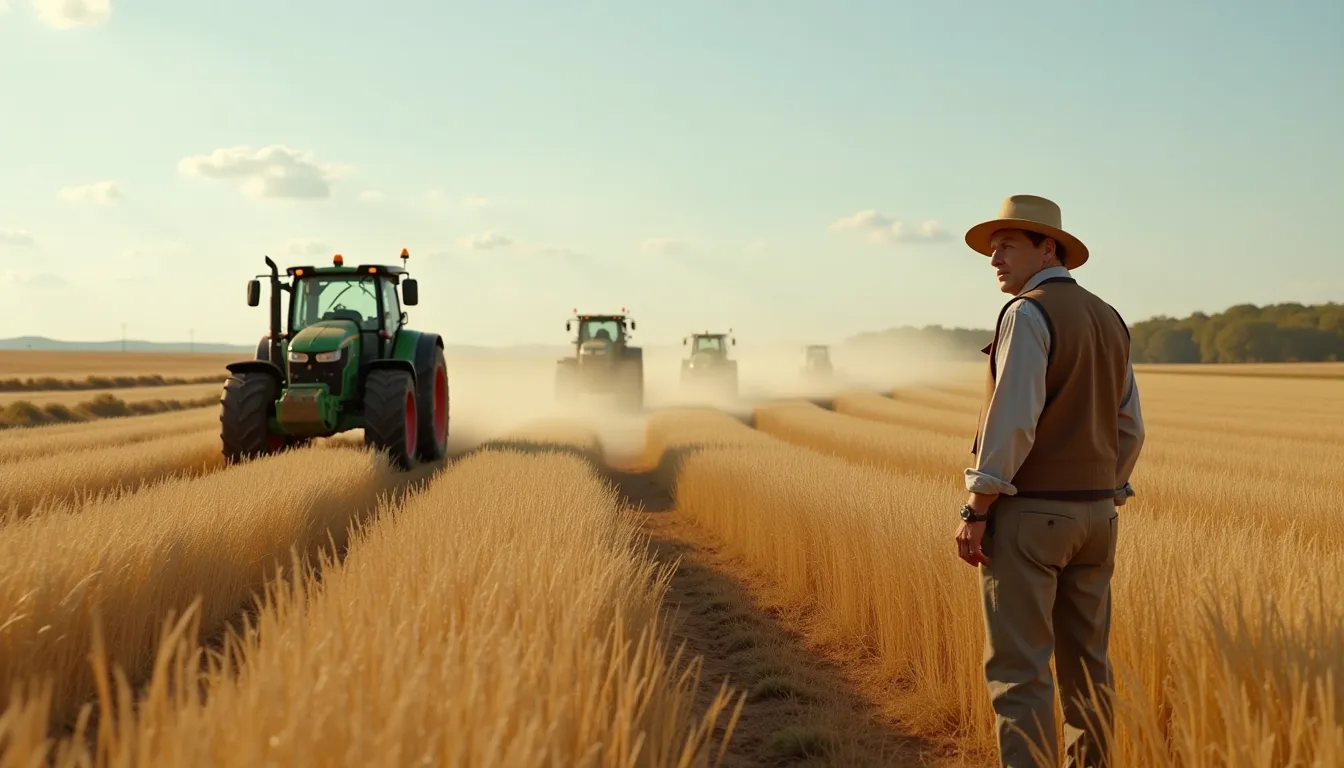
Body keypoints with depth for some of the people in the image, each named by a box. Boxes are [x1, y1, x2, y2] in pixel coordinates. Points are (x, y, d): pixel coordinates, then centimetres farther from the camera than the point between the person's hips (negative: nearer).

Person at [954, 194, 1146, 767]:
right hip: (1095, 513, 8)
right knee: (1086, 661, 13)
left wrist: (977, 511, -16)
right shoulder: (1108, 320, 13)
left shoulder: (1028, 314, -12)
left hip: (1027, 512, -8)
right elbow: (1129, 429, 14)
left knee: (1019, 668, -6)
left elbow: (1012, 420, -20)